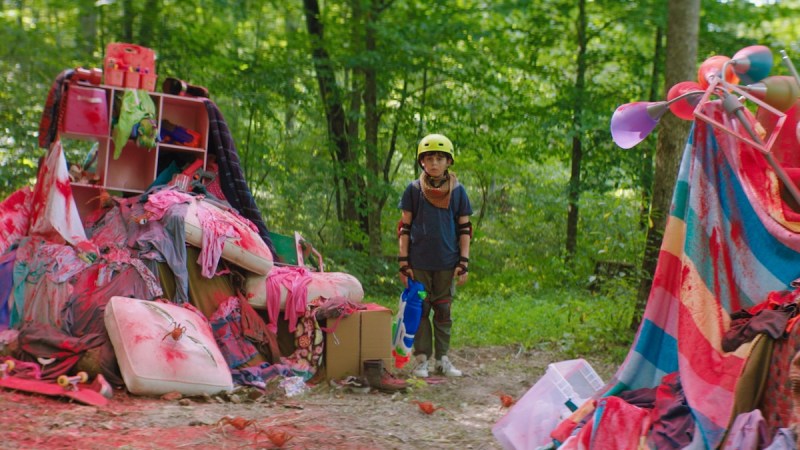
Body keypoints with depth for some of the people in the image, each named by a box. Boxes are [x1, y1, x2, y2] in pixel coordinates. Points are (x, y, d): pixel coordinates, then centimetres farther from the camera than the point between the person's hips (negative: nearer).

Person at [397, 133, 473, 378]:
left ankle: (442, 358, 16)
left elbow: (465, 229, 6)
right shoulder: (414, 190, 1)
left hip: (447, 263, 1)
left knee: (443, 311, 8)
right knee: (420, 310, 3)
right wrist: (403, 262, -3)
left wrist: (464, 262, -1)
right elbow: (404, 227, 3)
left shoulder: (457, 191, 3)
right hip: (419, 262, -1)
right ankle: (422, 359, 10)